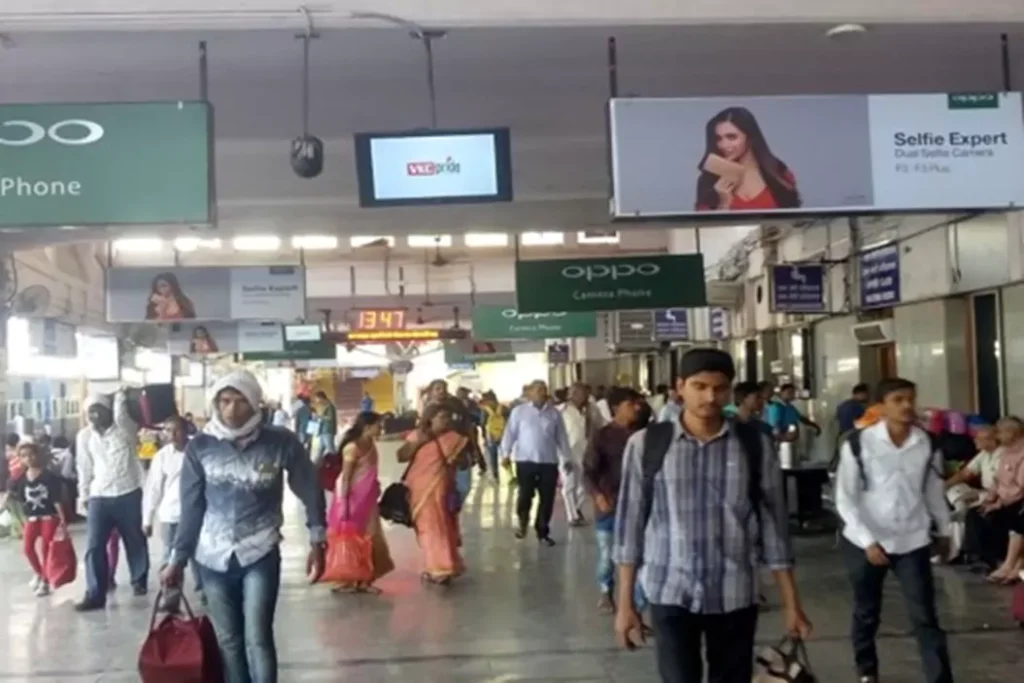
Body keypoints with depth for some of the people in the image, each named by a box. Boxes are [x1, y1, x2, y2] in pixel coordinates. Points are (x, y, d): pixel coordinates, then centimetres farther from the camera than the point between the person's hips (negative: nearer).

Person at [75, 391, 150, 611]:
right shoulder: (86, 436, 6)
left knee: (135, 541, 11)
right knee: (94, 546, -3)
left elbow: (121, 416, -29)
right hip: (99, 497, 3)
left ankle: (139, 581, 29)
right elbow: (85, 468, 12)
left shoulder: (125, 429, -5)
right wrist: (84, 496, 13)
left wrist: (120, 396, -15)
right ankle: (95, 594, 0)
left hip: (128, 494, -3)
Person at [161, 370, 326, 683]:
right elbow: (191, 507, 3)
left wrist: (317, 542, -3)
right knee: (228, 640, 12)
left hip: (260, 554, -2)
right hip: (213, 557, 2)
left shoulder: (280, 442, -11)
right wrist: (178, 558, 4)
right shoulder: (200, 447, -5)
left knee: (257, 639, -7)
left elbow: (310, 491, 0)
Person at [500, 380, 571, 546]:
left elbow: (561, 437, 10)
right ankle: (522, 522, 29)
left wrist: (566, 459, 9)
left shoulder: (554, 413, 6)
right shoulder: (519, 411, 1)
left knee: (547, 499, 4)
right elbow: (510, 433, 1)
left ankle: (542, 532, 19)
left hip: (549, 462, 2)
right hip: (525, 460, -2)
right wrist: (506, 453, -7)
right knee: (525, 495, -1)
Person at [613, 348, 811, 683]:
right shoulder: (645, 444, -3)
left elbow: (773, 524, 3)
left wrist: (791, 603, 3)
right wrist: (625, 602, -1)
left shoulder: (755, 446, -1)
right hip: (670, 594, -1)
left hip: (735, 596, 1)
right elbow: (630, 524, 0)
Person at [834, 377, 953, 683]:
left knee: (925, 617, -1)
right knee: (867, 613, 16)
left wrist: (944, 531, 18)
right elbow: (845, 499, -11)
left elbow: (934, 491, 10)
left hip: (912, 542, 1)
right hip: (865, 542, -1)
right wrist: (868, 541, -17)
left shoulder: (927, 445, -4)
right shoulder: (859, 443, -14)